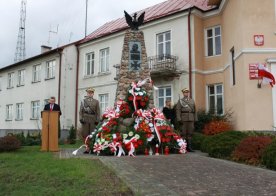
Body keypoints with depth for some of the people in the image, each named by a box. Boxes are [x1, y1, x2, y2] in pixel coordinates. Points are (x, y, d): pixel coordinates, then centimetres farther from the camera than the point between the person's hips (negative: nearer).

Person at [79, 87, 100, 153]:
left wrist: (97, 120, -4)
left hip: (93, 120, 0)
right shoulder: (83, 101, 11)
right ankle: (87, 148, 12)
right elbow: (81, 111, 6)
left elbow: (98, 112, 5)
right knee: (84, 133, -1)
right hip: (85, 119, 1)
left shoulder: (96, 101, 10)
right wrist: (81, 118, -5)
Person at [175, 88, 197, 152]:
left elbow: (194, 111, 15)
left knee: (190, 133, 4)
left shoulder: (192, 101, 15)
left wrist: (195, 119, 8)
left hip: (191, 120, 4)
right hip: (183, 120, -4)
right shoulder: (180, 101, 4)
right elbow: (178, 111, -4)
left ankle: (189, 147, 9)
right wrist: (179, 120, -14)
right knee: (183, 133, -2)